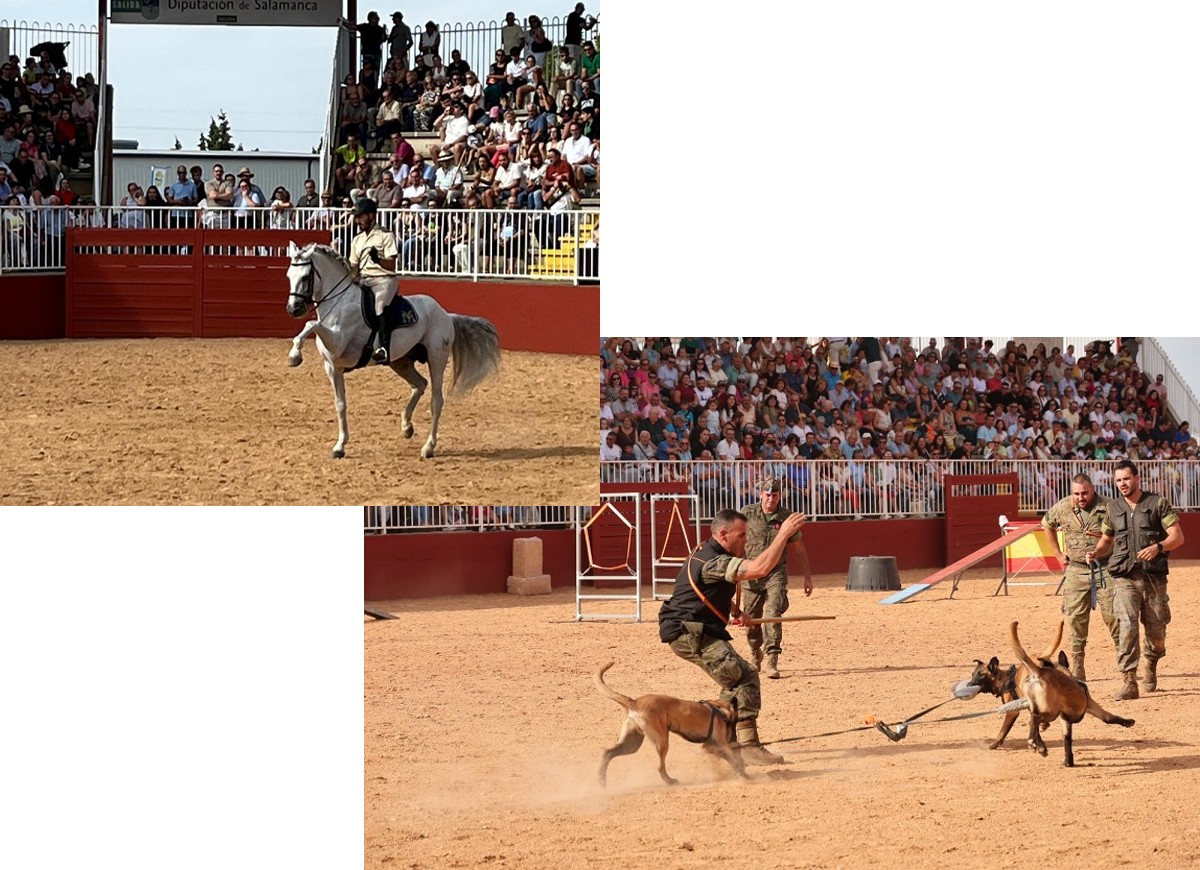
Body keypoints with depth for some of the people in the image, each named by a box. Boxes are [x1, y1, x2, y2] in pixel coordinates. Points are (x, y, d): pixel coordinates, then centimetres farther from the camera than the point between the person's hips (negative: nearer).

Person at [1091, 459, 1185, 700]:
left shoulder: (1158, 503, 2)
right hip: (1124, 578, 1)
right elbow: (1107, 539, 23)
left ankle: (1151, 667, 37)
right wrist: (1097, 552, 0)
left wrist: (1158, 547, -22)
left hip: (1154, 577, -1)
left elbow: (1177, 537, -3)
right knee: (1127, 626, -17)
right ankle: (1129, 682, -20)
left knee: (1156, 630, 6)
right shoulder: (1113, 508, 11)